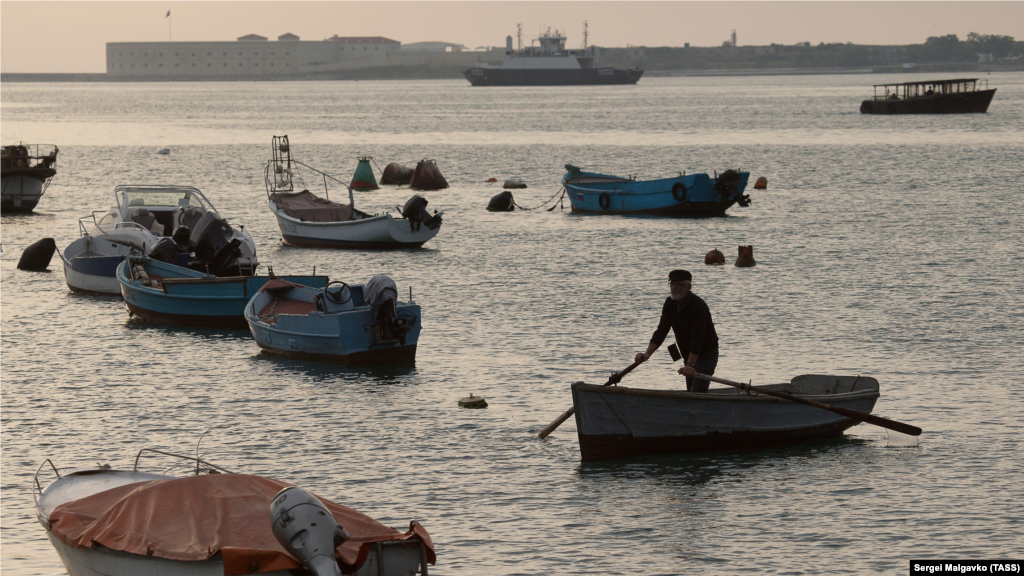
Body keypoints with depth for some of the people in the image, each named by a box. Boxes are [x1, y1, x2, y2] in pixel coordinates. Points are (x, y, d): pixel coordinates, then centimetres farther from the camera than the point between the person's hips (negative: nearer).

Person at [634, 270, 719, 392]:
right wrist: (647, 353, -18)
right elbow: (661, 331, -3)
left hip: (706, 354, -8)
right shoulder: (670, 303, -1)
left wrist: (690, 365, -44)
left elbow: (697, 338, -34)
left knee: (697, 392, -22)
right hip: (689, 355, 8)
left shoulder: (698, 305, -25)